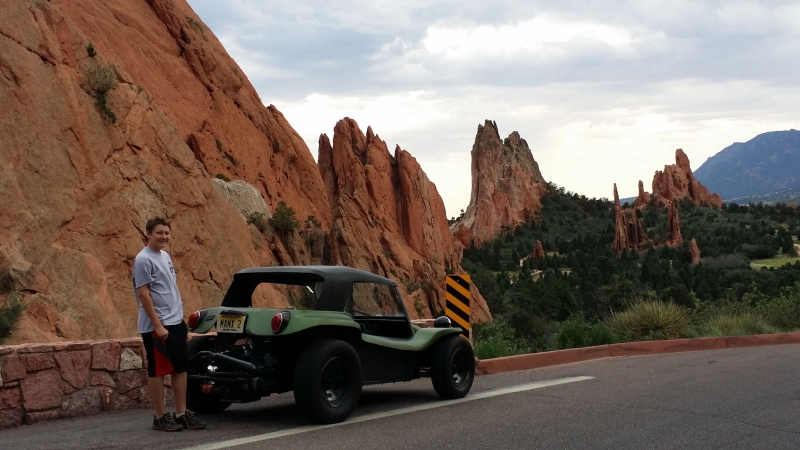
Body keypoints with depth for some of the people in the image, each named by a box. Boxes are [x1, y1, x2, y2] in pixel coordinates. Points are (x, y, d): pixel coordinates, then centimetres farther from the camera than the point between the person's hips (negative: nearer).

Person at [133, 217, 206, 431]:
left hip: (176, 322, 9)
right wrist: (157, 325, -20)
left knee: (180, 368, 10)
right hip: (156, 326, -9)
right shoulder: (143, 260, -12)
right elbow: (143, 294, -17)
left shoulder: (166, 256, 14)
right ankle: (161, 417, 7)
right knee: (158, 371, 0)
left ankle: (181, 413, 16)